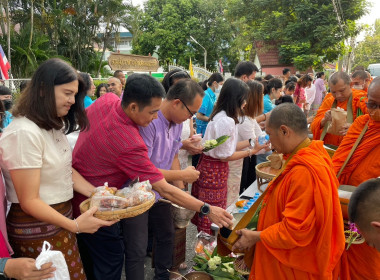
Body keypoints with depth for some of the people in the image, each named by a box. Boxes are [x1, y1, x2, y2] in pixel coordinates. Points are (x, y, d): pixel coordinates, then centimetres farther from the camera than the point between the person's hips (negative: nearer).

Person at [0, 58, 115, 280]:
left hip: (60, 219, 8)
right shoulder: (24, 133, -23)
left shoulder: (55, 126, 7)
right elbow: (29, 201, -21)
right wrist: (74, 225, -27)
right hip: (37, 230, -8)